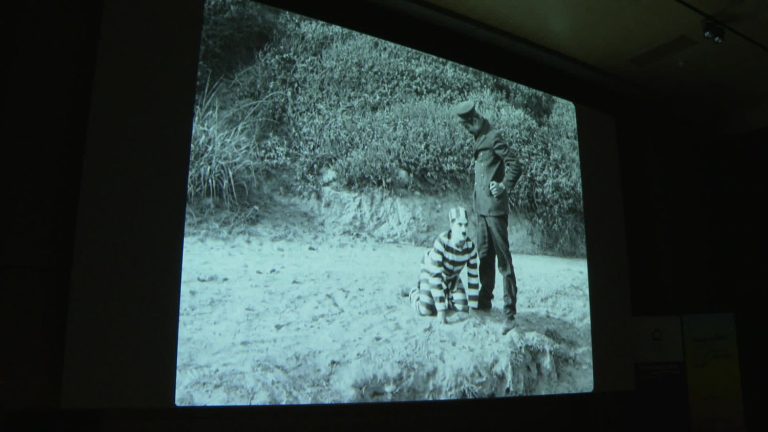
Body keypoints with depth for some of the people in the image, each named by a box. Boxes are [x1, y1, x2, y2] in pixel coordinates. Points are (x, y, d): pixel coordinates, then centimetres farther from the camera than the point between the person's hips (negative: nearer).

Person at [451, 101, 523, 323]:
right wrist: (477, 198, 15)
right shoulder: (479, 140, 17)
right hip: (481, 207, 9)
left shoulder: (493, 138, -9)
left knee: (503, 257, -7)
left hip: (495, 208, -9)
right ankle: (484, 301, 25)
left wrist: (504, 187, -13)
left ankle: (510, 309, -5)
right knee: (484, 256, 15)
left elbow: (516, 165, -14)